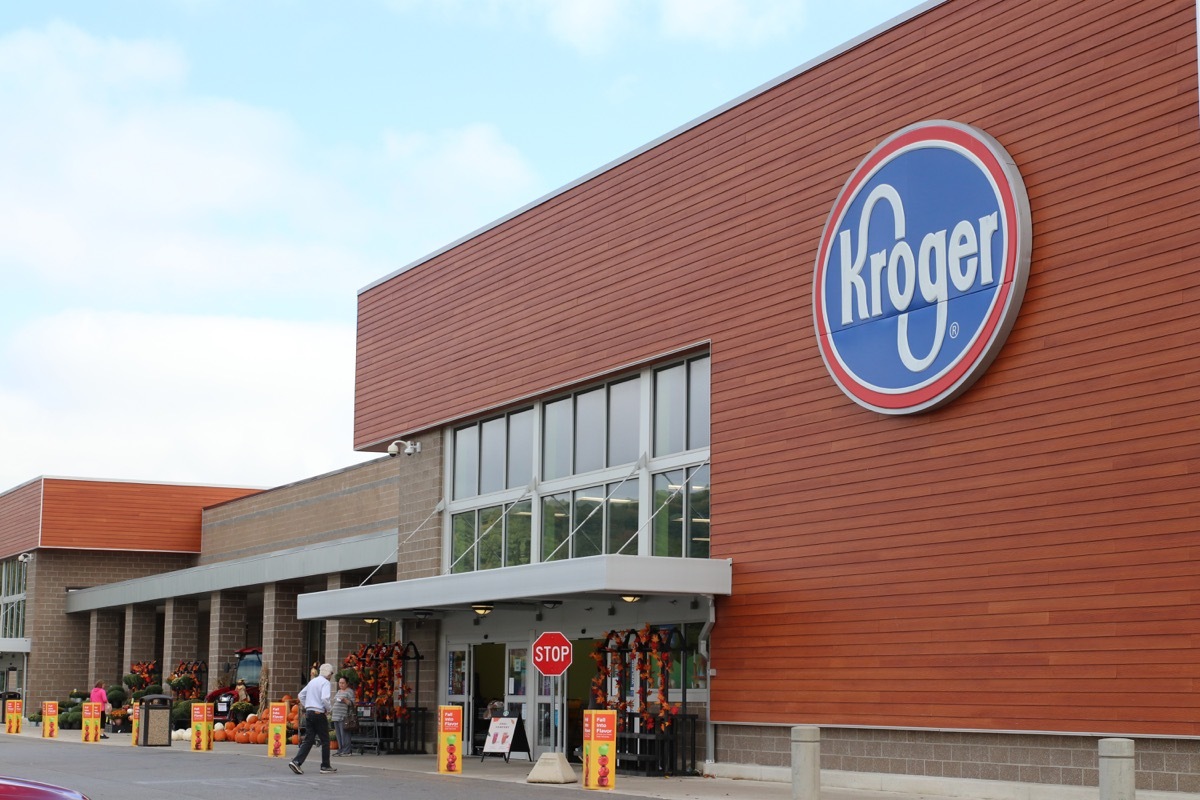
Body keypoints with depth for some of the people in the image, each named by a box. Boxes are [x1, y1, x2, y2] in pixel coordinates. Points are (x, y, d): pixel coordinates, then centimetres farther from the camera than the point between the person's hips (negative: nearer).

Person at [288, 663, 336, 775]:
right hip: (319, 714, -7)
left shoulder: (312, 681, 14)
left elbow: (301, 695, 20)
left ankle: (296, 762, -9)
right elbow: (324, 698, -23)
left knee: (308, 740, 6)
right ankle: (325, 766, 10)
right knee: (325, 740, 5)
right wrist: (328, 709, -7)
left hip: (309, 713, 7)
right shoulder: (325, 682, -10)